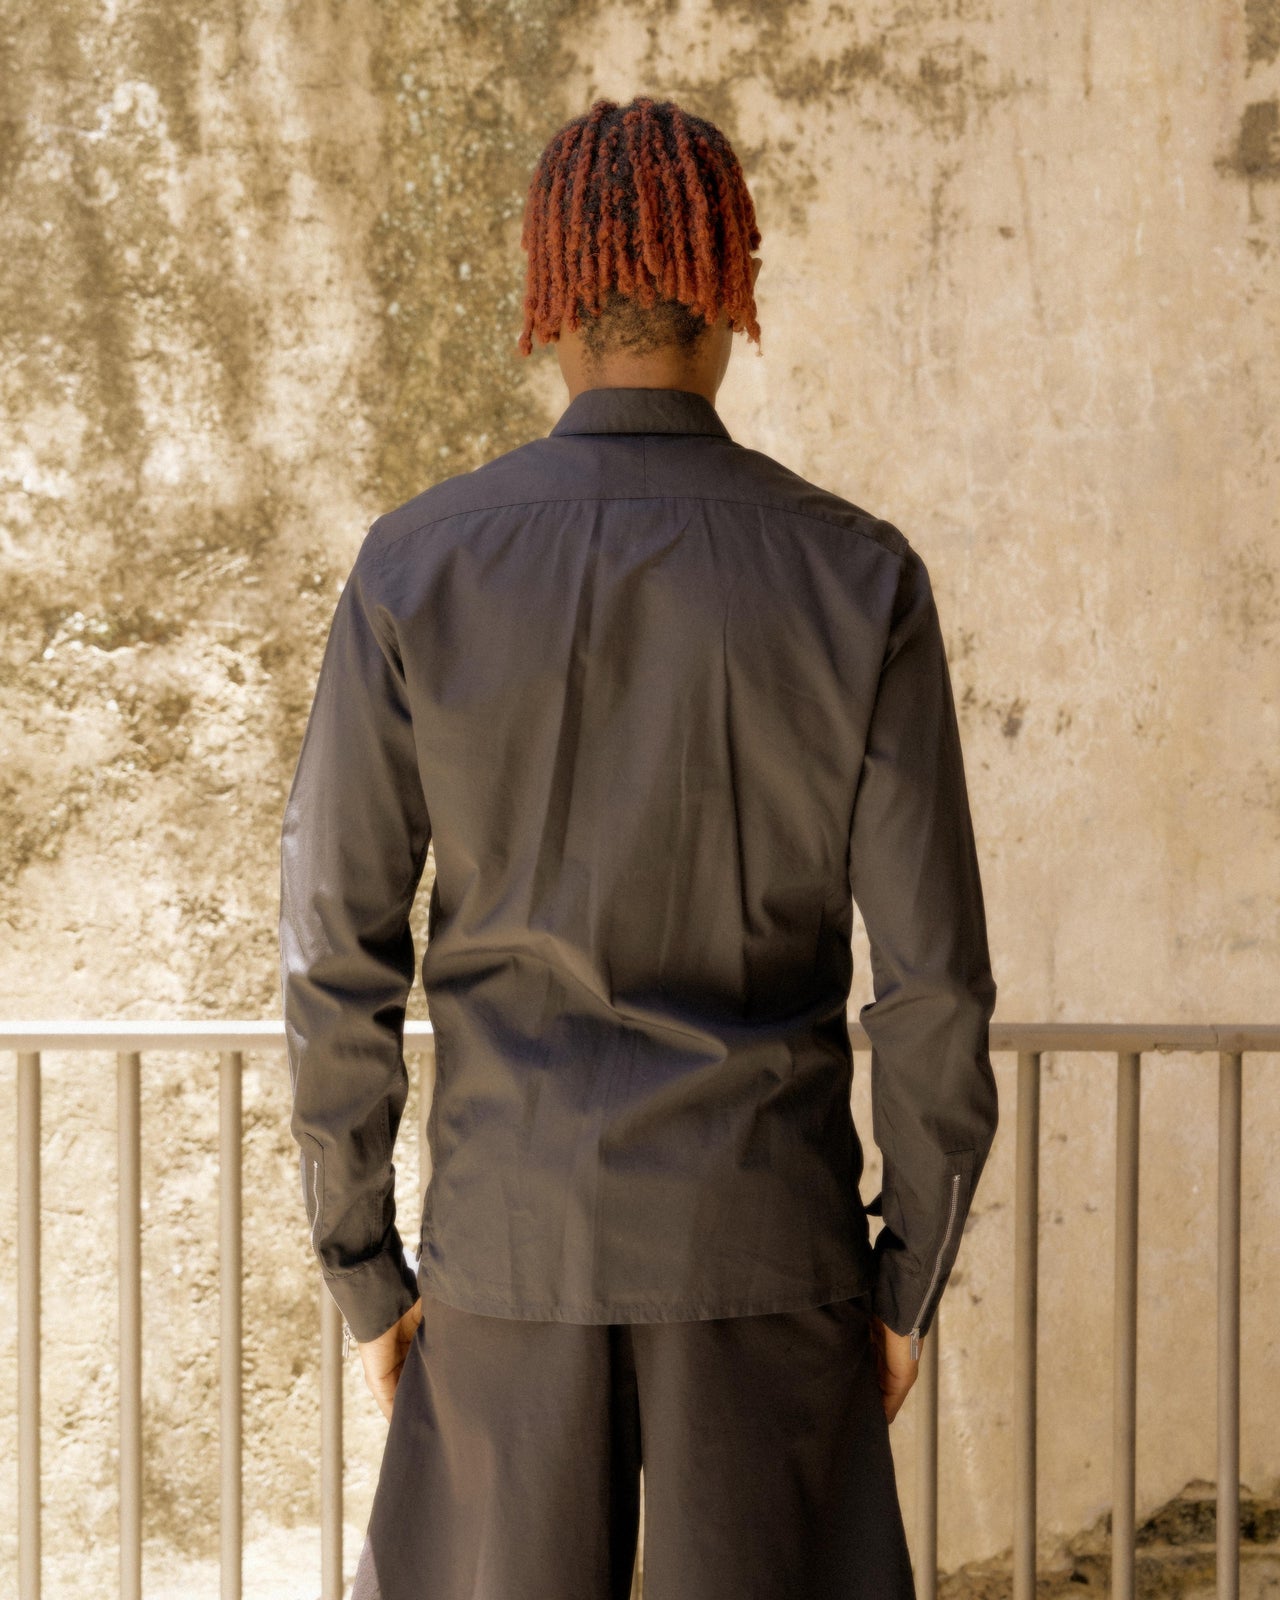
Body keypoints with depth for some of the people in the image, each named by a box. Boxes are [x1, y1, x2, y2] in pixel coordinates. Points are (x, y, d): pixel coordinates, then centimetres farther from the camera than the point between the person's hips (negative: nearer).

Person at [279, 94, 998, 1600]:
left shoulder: (415, 566, -6)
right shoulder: (858, 577, -7)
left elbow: (335, 950, -5)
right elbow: (932, 968, -7)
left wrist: (360, 1264, 5)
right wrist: (914, 1274, 4)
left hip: (513, 1245, 1)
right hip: (770, 1242, 0)